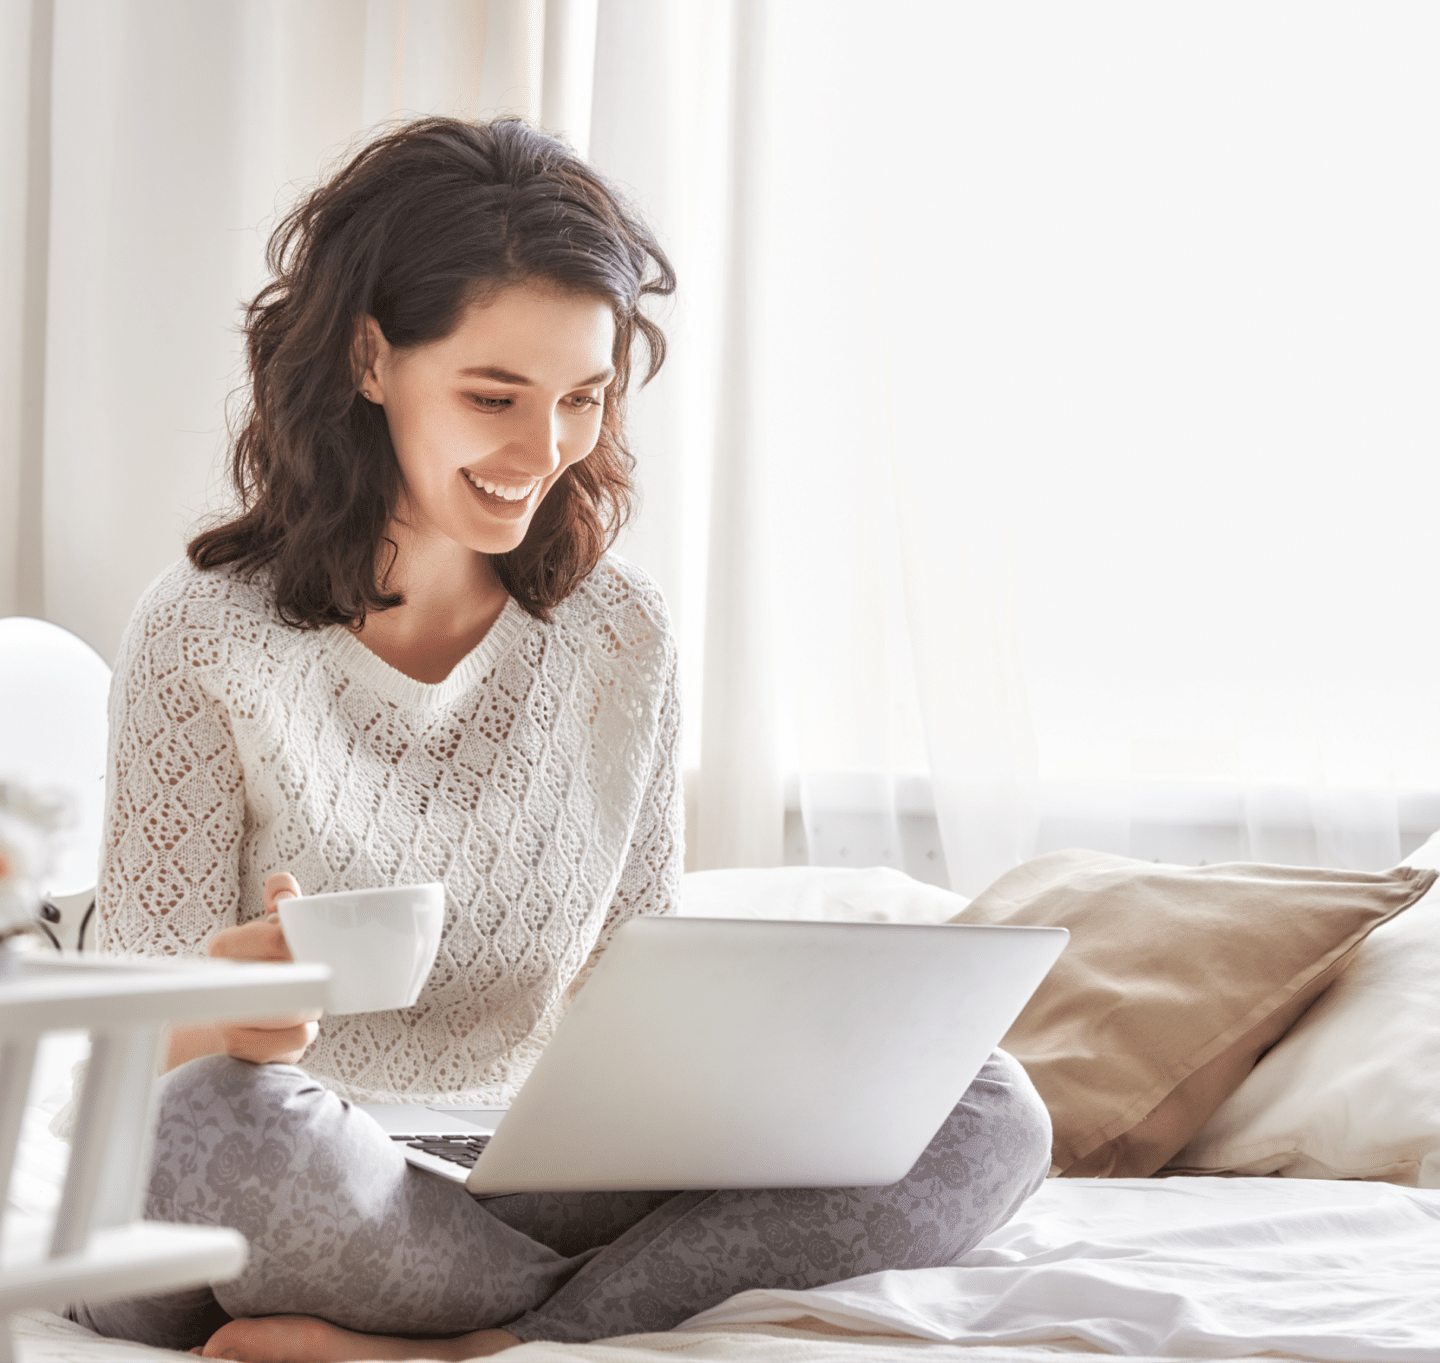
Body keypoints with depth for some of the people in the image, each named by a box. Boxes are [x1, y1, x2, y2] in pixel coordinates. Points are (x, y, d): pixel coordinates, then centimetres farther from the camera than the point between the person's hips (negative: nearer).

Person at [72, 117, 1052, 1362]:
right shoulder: (205, 639, -8)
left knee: (986, 1115, -13)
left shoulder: (623, 639, 5)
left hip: (527, 1190, 4)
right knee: (227, 1116, -40)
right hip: (286, 1217, -4)